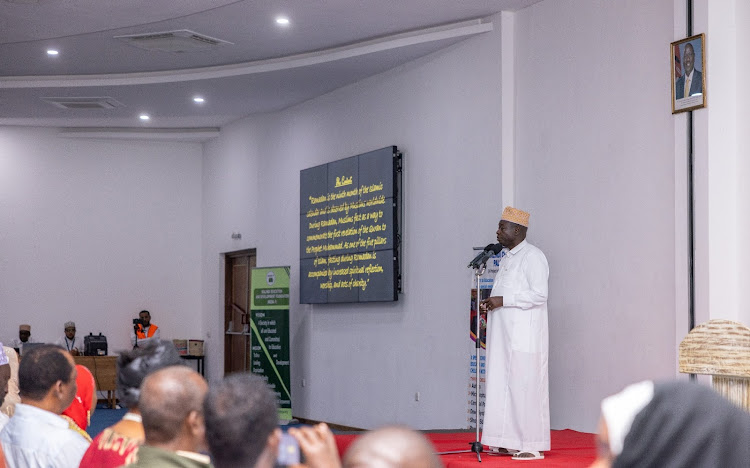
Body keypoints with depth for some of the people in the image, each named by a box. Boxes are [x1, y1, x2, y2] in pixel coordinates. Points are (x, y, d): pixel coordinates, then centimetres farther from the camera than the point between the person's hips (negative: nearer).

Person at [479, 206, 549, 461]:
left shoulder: (533, 257, -9)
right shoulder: (506, 257, 19)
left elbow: (538, 295, -18)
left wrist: (502, 301, -19)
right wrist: (491, 302, 8)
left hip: (524, 337, -9)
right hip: (503, 335, 9)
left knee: (524, 388, -7)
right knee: (501, 387, 7)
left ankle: (531, 446, -2)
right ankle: (508, 442, 13)